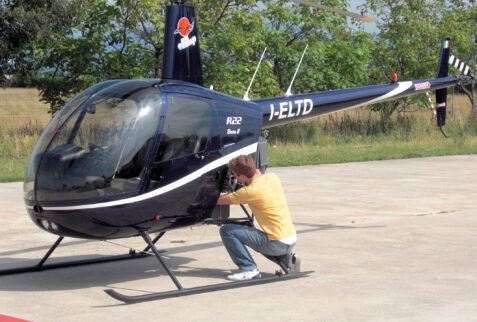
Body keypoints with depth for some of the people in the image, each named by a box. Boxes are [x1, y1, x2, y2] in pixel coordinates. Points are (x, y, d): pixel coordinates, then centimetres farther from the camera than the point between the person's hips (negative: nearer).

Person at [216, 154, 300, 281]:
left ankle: (249, 269, -7)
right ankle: (287, 258, 17)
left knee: (226, 231, -5)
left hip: (277, 244, -8)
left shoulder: (250, 191, -16)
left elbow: (218, 200, -6)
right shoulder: (272, 177, 3)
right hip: (292, 239, 8)